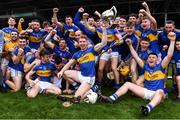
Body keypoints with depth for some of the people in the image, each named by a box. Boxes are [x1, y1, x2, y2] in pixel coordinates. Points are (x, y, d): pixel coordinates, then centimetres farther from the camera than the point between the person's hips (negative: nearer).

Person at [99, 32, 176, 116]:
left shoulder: (160, 67, 1)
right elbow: (136, 57, 9)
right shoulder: (146, 67, 11)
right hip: (146, 91, 5)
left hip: (158, 93, -5)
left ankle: (148, 108, -68)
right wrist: (130, 45, 2)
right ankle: (112, 98, -21)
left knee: (160, 91, -41)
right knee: (127, 84, -5)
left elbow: (169, 56, -12)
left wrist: (172, 41, -20)